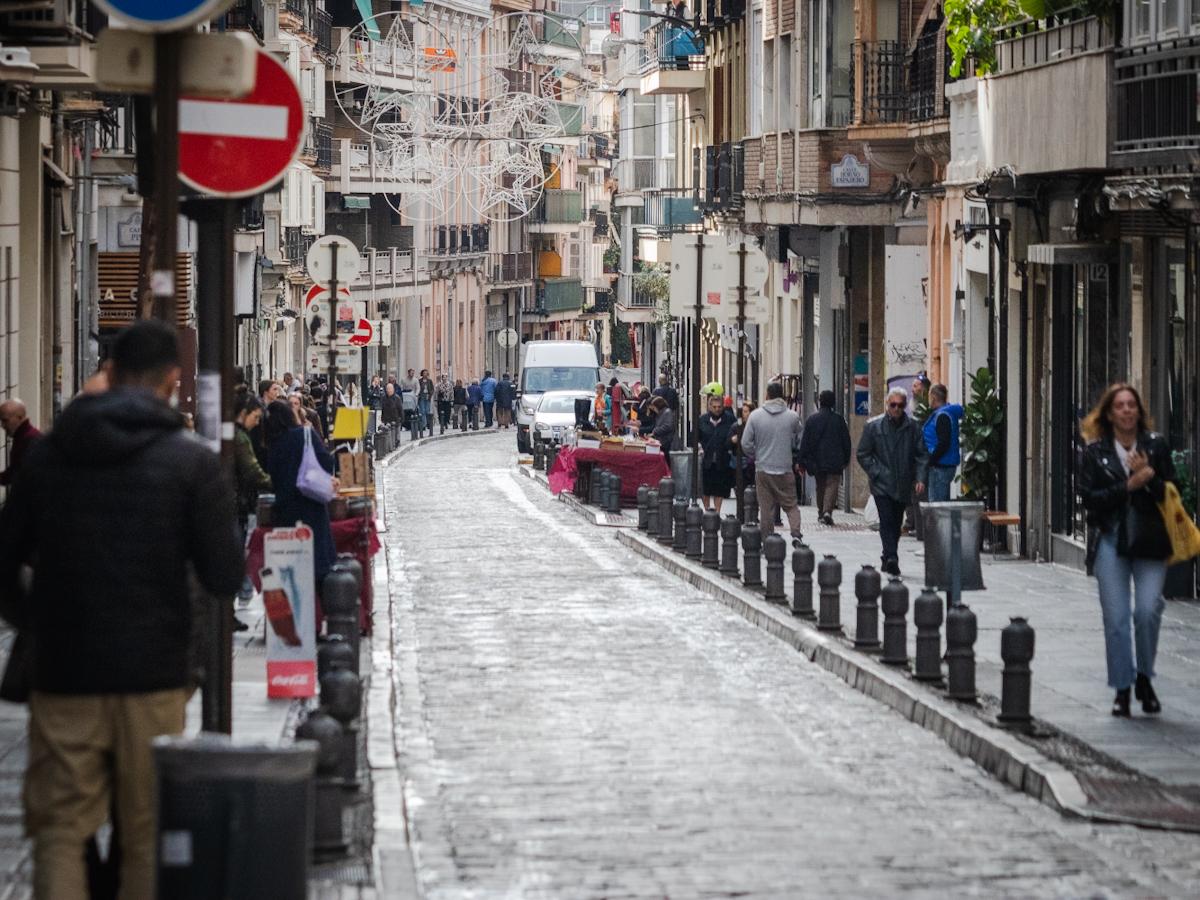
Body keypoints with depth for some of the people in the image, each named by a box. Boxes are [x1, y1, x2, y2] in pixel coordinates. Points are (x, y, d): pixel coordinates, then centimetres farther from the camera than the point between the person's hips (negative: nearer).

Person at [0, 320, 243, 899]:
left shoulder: (48, 455, 5)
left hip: (63, 677, 2)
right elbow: (224, 579, -7)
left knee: (59, 832, 5)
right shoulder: (191, 461, -5)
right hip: (152, 677, -2)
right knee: (147, 839, 8)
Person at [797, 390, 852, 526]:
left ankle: (821, 512, 22)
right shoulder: (839, 420, -3)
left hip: (817, 461, 2)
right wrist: (846, 460, 14)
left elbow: (805, 442, 0)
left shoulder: (812, 419, -2)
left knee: (820, 486, 16)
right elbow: (846, 442, 3)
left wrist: (802, 462, 4)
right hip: (834, 461, -2)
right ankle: (828, 511, -21)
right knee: (832, 485, -4)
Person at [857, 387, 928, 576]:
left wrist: (920, 478, -7)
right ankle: (891, 559, -24)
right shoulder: (874, 426, -1)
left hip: (903, 486, 3)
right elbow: (863, 454, 4)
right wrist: (876, 473, -7)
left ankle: (889, 560, 24)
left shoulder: (912, 427, 3)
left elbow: (922, 455, 5)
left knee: (896, 524, 11)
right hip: (882, 485, -3)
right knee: (887, 521, -16)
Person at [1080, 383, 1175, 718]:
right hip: (1110, 540, 0)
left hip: (1150, 540, 0)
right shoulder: (1095, 451, 4)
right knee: (1115, 617, -1)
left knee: (1148, 610, -10)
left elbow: (1171, 493, 2)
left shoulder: (1156, 445, 5)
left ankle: (1144, 679, 12)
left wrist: (1149, 479, -16)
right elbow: (1089, 497, -5)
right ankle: (1122, 688, 10)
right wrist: (1129, 486, -14)